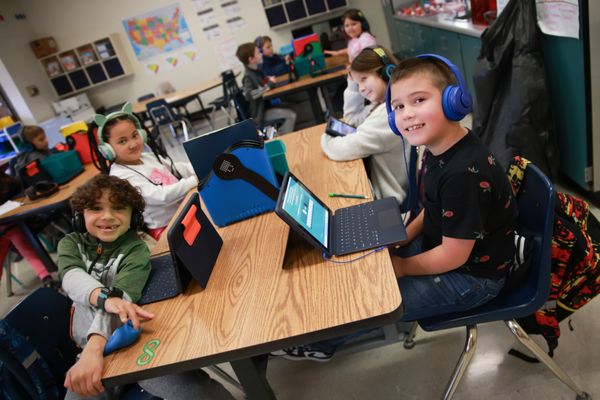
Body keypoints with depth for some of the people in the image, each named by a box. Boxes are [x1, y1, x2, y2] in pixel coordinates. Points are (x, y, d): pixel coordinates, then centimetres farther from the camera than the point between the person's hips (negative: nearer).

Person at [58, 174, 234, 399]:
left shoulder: (135, 249, -6)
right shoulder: (71, 244, 4)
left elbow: (121, 294, -24)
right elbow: (72, 277, -18)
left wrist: (95, 347, -43)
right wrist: (107, 298, -41)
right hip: (90, 347, 4)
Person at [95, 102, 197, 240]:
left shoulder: (148, 156, 8)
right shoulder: (121, 176, -17)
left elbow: (179, 168, 11)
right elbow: (161, 196, -26)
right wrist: (194, 181, -23)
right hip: (167, 228, -8)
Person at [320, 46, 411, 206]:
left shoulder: (391, 112, -28)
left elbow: (340, 150, -29)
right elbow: (352, 118, 15)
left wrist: (326, 138, -7)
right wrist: (353, 85, 3)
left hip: (387, 198, -8)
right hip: (377, 183, 8)